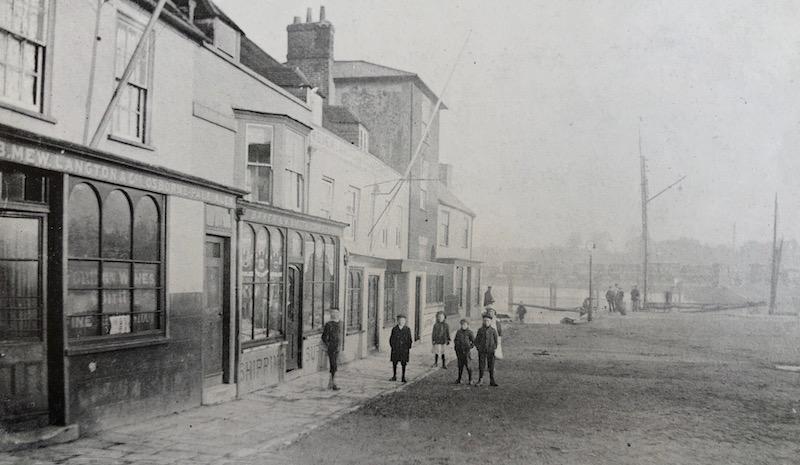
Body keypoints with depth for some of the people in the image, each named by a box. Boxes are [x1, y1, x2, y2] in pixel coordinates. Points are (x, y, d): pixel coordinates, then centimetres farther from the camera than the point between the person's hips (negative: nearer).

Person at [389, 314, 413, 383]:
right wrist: (392, 346, 0)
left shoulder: (407, 329, 2)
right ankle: (394, 376, 17)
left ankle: (403, 377, 5)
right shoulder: (394, 329, 4)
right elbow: (391, 339, 8)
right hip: (395, 349, 1)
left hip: (404, 349, -1)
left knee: (404, 363, -1)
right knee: (394, 362, 4)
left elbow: (409, 339, 6)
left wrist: (408, 348, -1)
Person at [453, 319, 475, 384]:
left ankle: (470, 379, 5)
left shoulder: (469, 332, -3)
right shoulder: (458, 331, 10)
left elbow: (474, 341, 1)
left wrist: (470, 347, -6)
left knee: (467, 365, -4)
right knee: (460, 365, 10)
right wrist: (455, 346, 11)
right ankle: (459, 379, 16)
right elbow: (455, 340, 23)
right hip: (459, 351, 4)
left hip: (466, 351, -4)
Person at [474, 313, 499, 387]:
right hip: (482, 351, 0)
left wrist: (494, 348, -3)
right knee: (481, 366, 0)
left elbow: (496, 341, 8)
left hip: (490, 351, 0)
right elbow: (476, 340, 10)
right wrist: (478, 347, -2)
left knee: (491, 366, 3)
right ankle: (480, 381, 8)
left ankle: (492, 381, 11)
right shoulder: (480, 330, 4)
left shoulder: (493, 330, 3)